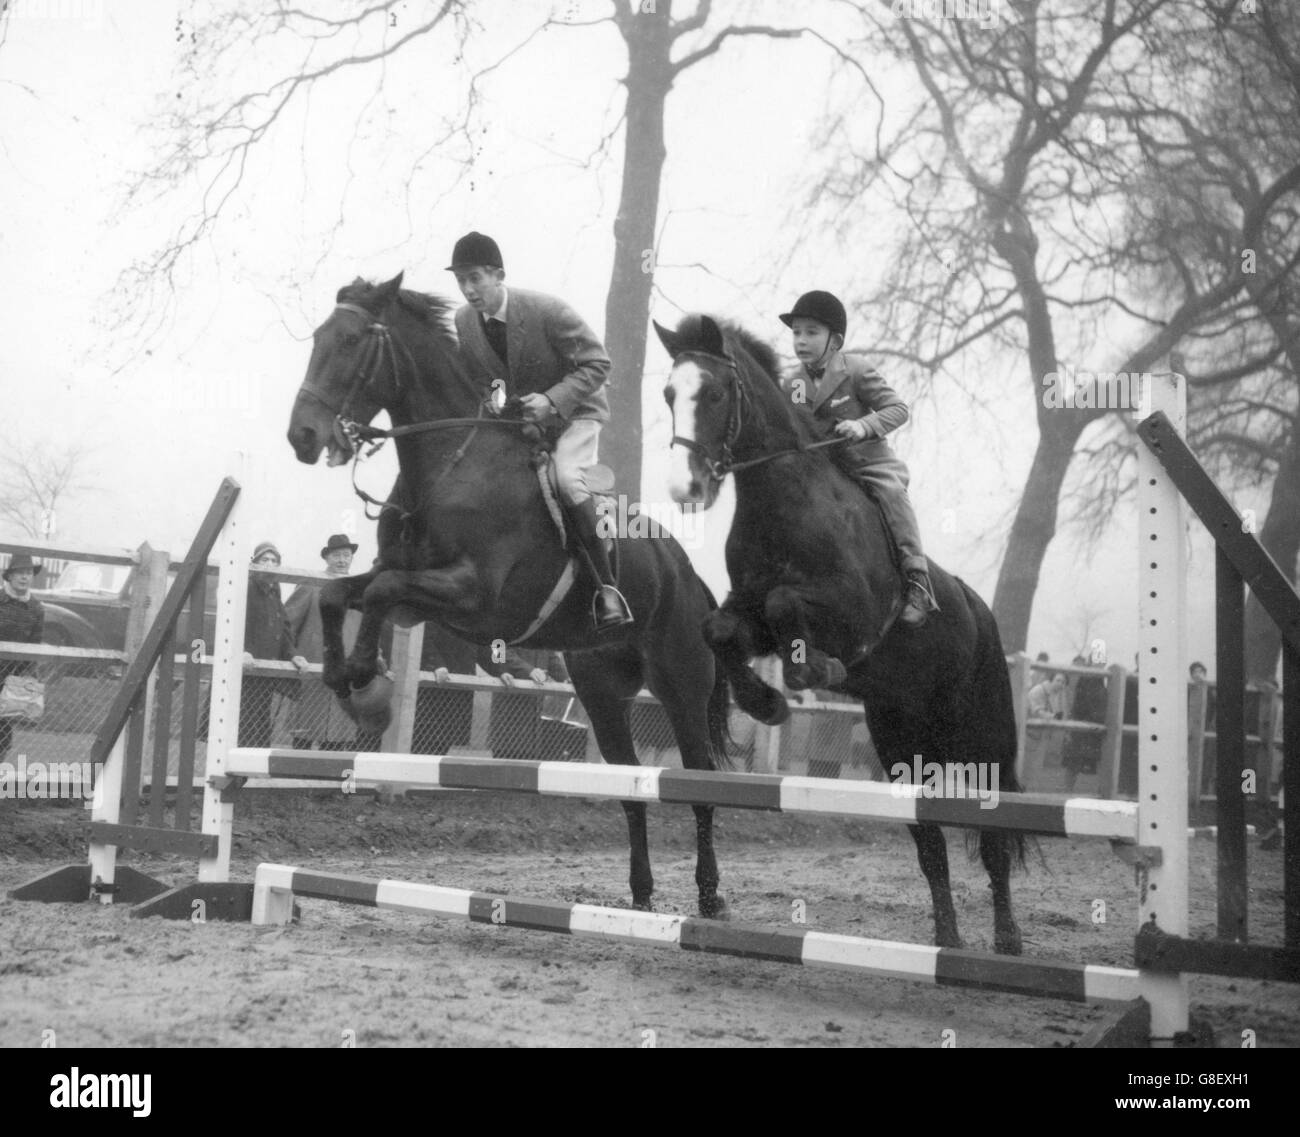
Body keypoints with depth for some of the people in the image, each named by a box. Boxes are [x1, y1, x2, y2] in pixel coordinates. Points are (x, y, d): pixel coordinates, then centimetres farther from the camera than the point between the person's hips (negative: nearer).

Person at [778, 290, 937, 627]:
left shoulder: (856, 369, -7)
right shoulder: (793, 382, 6)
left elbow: (897, 408, -9)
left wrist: (865, 426, -26)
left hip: (868, 460, -5)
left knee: (891, 491, -29)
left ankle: (917, 581, -30)